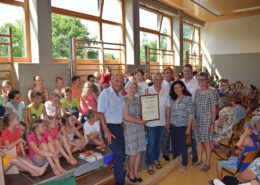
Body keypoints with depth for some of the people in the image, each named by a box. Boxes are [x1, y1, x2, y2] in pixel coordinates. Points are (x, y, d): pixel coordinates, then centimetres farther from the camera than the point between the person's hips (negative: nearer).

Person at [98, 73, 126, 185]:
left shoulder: (120, 94, 11)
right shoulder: (105, 94, -10)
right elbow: (101, 113, -15)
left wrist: (123, 123, 10)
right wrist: (106, 131, -19)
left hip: (119, 127, 7)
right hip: (109, 126, -7)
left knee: (121, 154, 12)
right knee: (118, 153, -15)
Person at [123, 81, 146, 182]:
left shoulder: (137, 100, 12)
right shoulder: (124, 100, -9)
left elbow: (142, 113, 12)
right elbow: (126, 117, -14)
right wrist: (140, 122, -11)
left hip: (139, 128, 6)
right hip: (129, 129, -6)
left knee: (138, 152, 10)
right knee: (133, 153, 0)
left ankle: (135, 172, 27)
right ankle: (130, 173, 24)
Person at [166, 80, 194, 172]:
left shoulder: (187, 98, -7)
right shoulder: (172, 99, 7)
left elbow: (191, 114, -8)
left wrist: (189, 127, -11)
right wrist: (168, 122, 9)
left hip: (182, 126, -4)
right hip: (173, 125, 4)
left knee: (182, 145, 2)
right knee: (174, 144, 11)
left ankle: (184, 165, 19)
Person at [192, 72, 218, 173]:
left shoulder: (211, 92, -10)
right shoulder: (197, 92, 6)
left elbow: (214, 109, -10)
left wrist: (213, 123, -12)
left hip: (206, 121, -5)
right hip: (197, 120, 6)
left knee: (206, 142, 3)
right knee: (197, 141, 14)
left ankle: (207, 164, 18)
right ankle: (199, 160, 32)